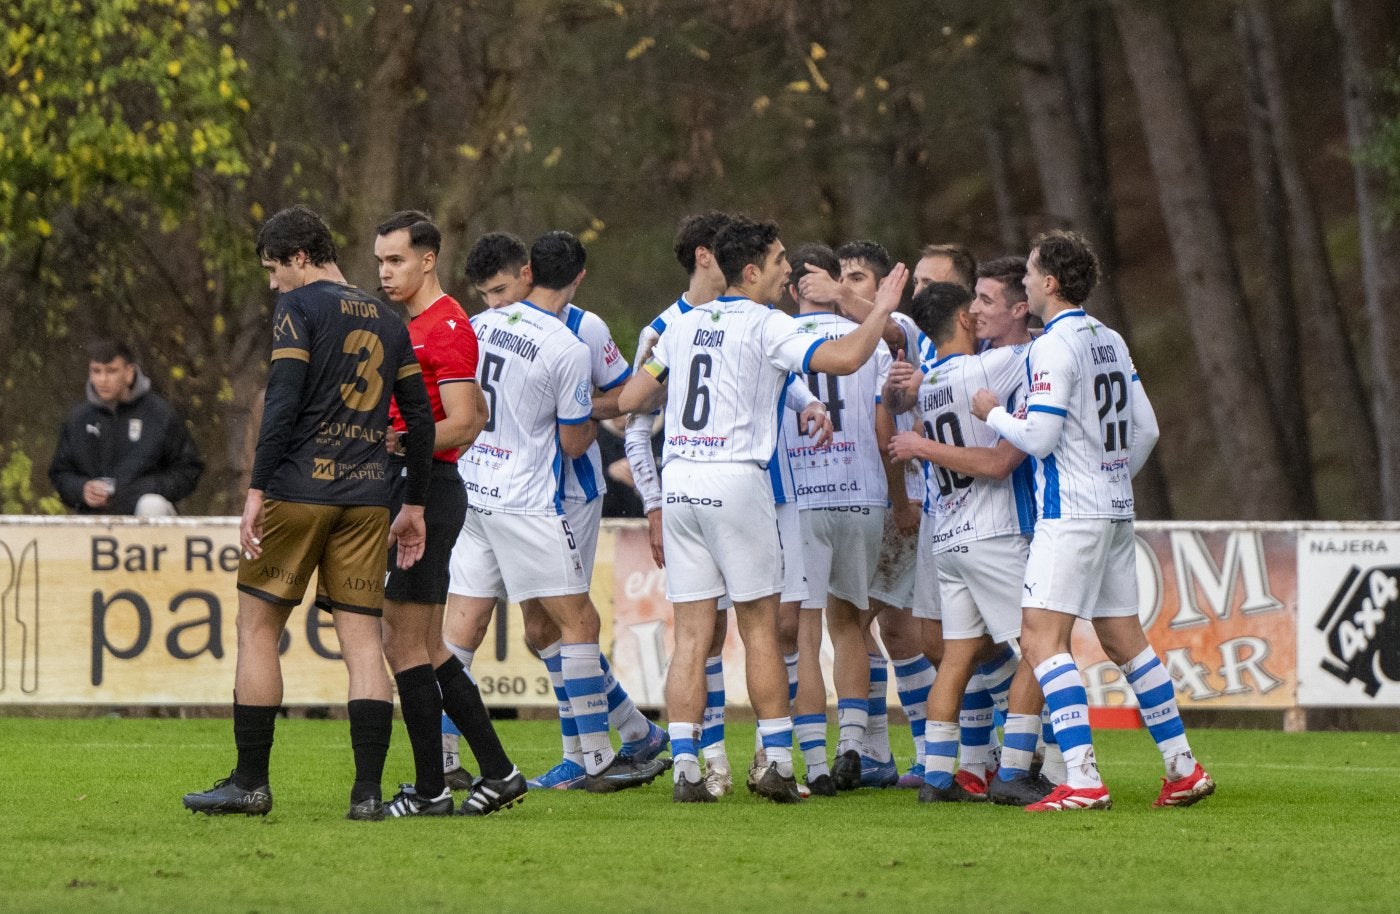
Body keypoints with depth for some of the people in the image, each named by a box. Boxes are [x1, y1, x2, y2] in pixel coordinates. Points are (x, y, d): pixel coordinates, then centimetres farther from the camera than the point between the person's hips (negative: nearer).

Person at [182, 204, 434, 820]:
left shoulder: (301, 307, -4)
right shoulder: (387, 321, 16)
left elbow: (282, 404, -13)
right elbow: (420, 418, 17)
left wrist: (257, 491, -13)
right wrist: (414, 505, 22)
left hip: (299, 489, -6)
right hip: (367, 495, 6)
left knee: (258, 630, 5)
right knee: (362, 639, 3)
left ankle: (250, 782, 6)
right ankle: (368, 792, -5)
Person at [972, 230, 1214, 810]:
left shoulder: (1054, 346, -13)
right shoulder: (1111, 341, 12)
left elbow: (1038, 437, -18)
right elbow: (1145, 429, 16)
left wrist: (992, 413, -1)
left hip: (1070, 512, -9)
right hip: (1115, 510, 9)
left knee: (1042, 637, -12)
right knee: (1123, 638, 15)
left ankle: (1083, 779, -22)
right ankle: (1183, 768, 17)